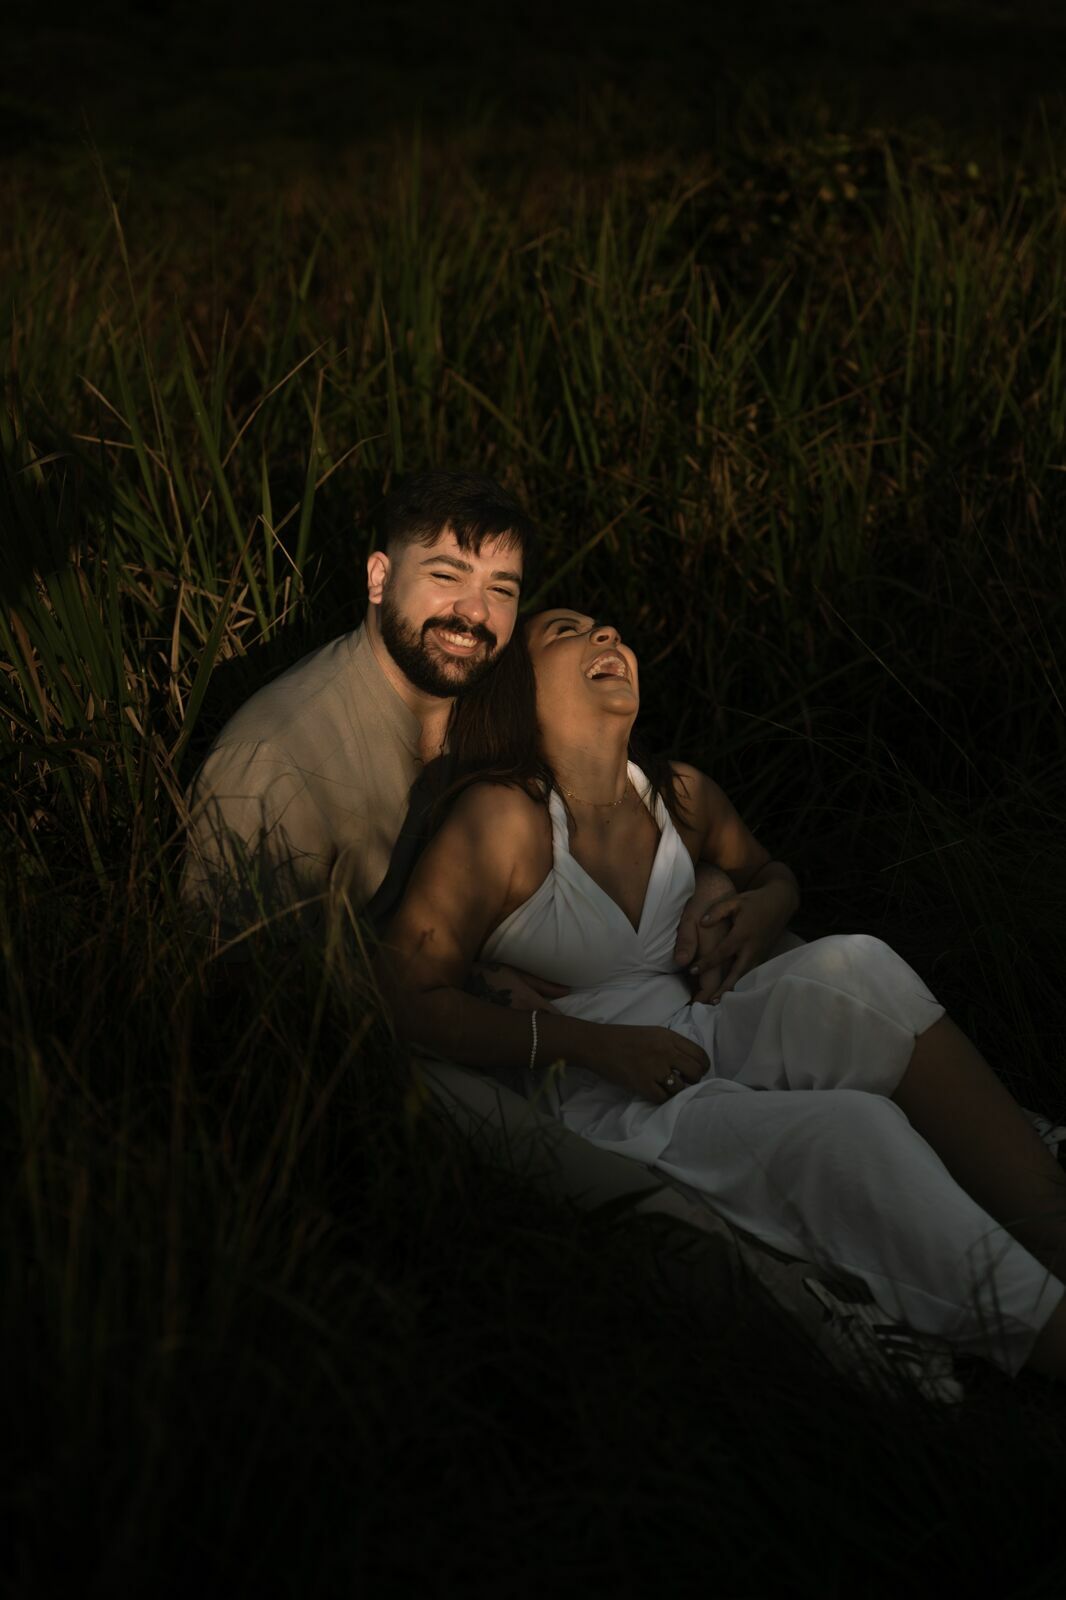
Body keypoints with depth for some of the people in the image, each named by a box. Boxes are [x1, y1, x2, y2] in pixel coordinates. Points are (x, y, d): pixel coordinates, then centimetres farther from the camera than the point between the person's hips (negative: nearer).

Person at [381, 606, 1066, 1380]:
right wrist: (592, 1045, -19)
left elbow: (772, 872, 31)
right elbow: (410, 996, -11)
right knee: (850, 1131, -31)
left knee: (853, 965, -24)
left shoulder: (683, 797, 9)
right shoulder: (503, 818, -10)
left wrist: (766, 905, 4)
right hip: (605, 1109, -6)